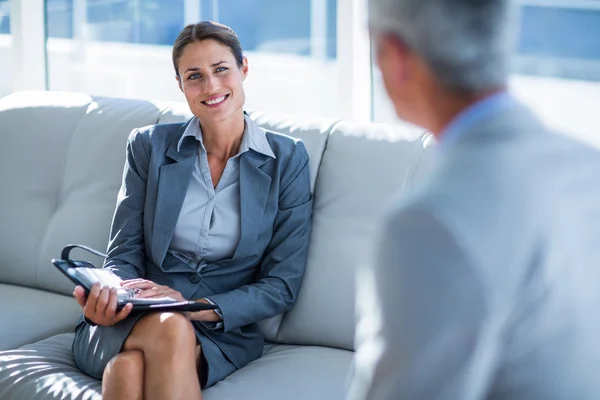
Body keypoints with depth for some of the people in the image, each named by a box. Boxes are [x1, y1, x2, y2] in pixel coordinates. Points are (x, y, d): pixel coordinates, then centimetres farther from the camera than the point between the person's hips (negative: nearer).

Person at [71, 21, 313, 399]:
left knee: (129, 366, -36)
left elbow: (282, 285, 1)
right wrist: (109, 297, -19)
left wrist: (201, 308, -16)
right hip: (130, 325, 2)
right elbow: (125, 255, 6)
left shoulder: (287, 158, 4)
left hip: (222, 332, -2)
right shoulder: (149, 145, 8)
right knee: (169, 327, -37)